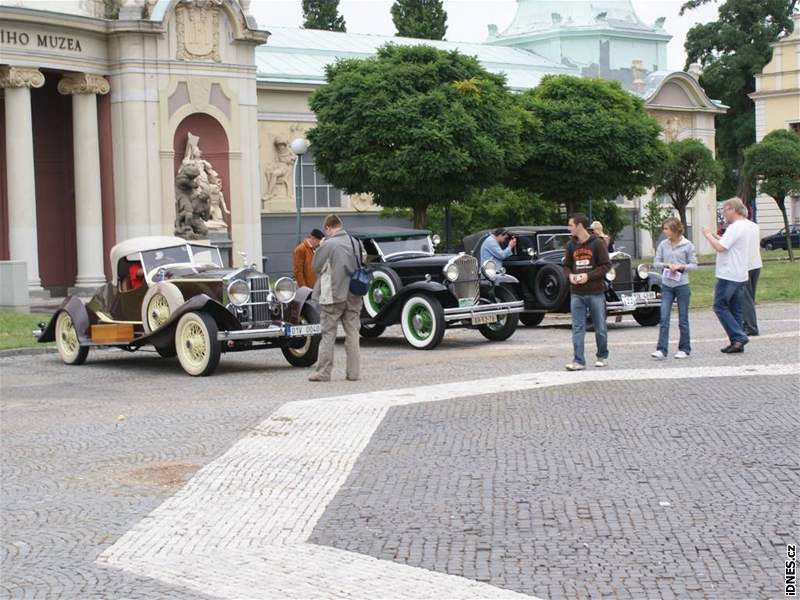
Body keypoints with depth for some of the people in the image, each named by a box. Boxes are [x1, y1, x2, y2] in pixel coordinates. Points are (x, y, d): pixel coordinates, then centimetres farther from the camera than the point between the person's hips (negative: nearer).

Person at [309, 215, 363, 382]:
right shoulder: (355, 243, 4)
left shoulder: (328, 244, -14)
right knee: (352, 334, 8)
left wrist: (320, 248, 8)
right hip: (353, 296, 5)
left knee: (328, 334, 3)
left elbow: (316, 266, -4)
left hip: (333, 296, -5)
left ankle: (323, 372, 5)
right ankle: (353, 372, 9)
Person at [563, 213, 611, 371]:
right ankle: (578, 361, -1)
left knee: (600, 327, 8)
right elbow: (566, 265, 15)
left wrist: (588, 276, -17)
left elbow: (606, 265, -7)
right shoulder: (571, 245, 7)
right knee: (577, 328, -1)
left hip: (595, 292, -3)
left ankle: (602, 357, 24)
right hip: (576, 293, 3)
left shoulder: (597, 243, -5)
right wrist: (570, 275, -7)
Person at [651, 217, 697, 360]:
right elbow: (656, 263, 6)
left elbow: (694, 265, -1)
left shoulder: (688, 245, -4)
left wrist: (681, 266, -17)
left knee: (683, 320, 6)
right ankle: (661, 350, -4)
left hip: (682, 285, -2)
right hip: (666, 285, 2)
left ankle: (684, 349, 17)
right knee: (664, 318, -4)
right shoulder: (663, 244, 3)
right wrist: (666, 265, -13)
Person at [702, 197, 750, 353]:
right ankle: (737, 342, 11)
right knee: (735, 309, 11)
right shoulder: (745, 226, 17)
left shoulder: (735, 227, -16)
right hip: (740, 275, 10)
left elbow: (720, 247, -22)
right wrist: (715, 237, 14)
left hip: (728, 275, -10)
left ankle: (739, 337, -12)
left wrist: (708, 235, -8)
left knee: (720, 306, -6)